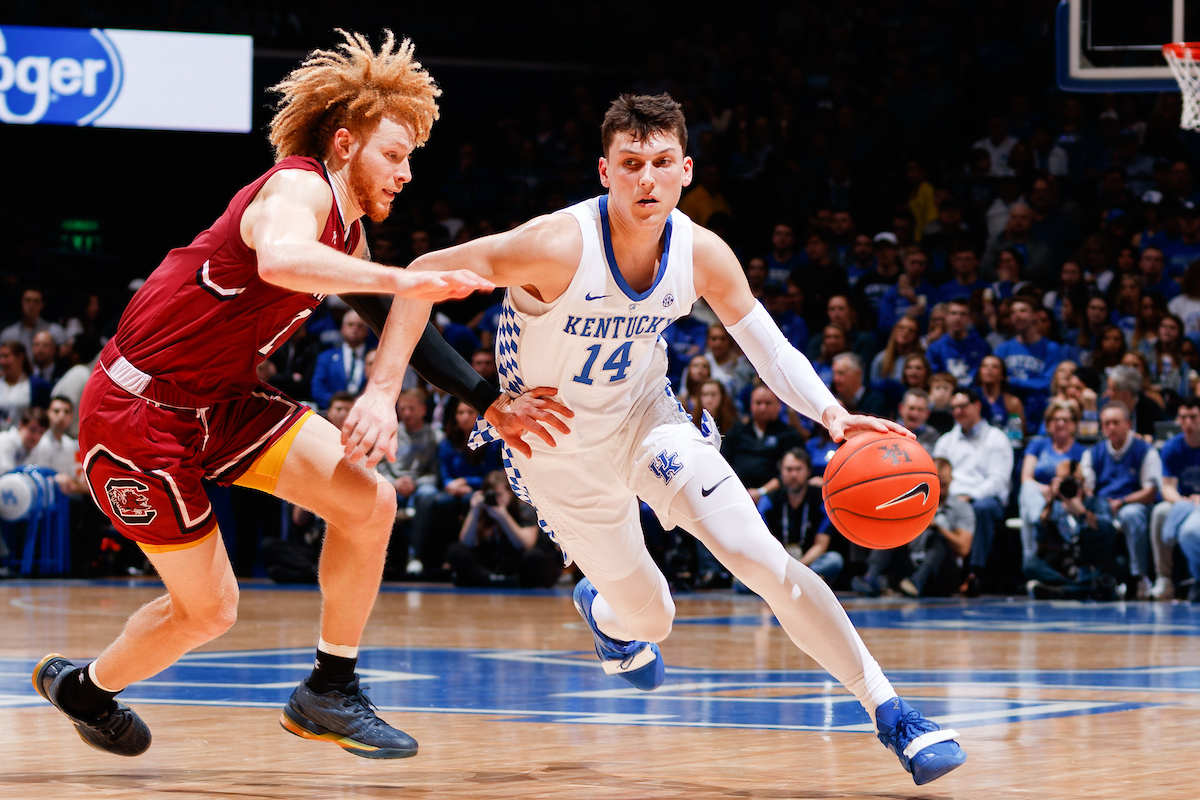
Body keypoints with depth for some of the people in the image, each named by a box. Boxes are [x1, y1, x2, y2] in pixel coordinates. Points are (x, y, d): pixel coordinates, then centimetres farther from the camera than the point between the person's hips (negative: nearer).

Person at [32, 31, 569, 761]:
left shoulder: (350, 232, 9)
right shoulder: (299, 187, -21)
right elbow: (280, 260, -45)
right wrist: (402, 282, -51)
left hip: (220, 401, 9)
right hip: (139, 410, -9)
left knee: (370, 503, -5)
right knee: (209, 610, 0)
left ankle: (329, 693, 6)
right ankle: (82, 688, 28)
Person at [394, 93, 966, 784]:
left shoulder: (702, 254, -15)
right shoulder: (559, 246, -30)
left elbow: (771, 348, -7)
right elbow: (424, 275, -24)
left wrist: (831, 413, -26)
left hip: (647, 420, 3)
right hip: (561, 451, -3)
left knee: (763, 558, -15)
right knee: (651, 619, 7)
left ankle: (890, 712, -10)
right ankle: (604, 607, 47)